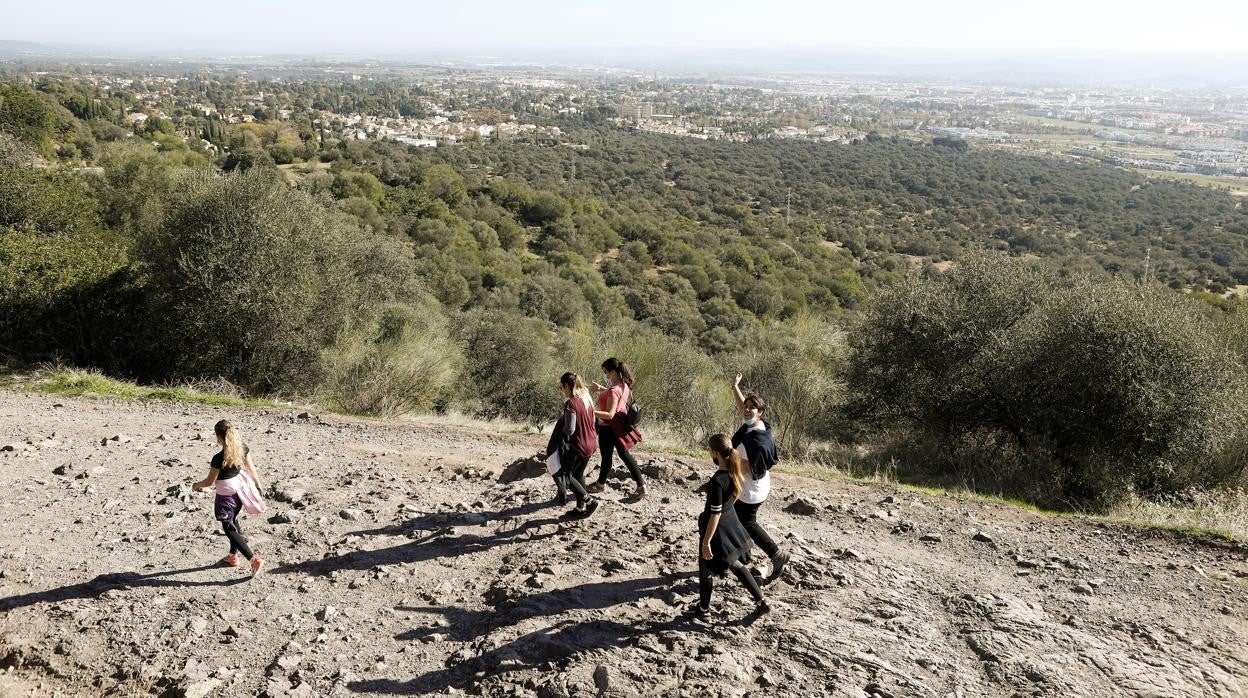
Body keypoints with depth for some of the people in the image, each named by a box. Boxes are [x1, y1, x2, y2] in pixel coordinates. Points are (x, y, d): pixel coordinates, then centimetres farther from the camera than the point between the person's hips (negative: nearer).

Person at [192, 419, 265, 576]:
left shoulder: (219, 458, -27)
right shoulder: (242, 448, -10)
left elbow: (210, 482, -14)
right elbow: (251, 468, 3)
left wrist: (197, 485, 6)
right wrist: (258, 484, 18)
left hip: (226, 495, -7)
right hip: (240, 489, 7)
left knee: (229, 528, 4)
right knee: (233, 521, 25)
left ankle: (254, 558, -7)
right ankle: (233, 556, 39)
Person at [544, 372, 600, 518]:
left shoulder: (571, 403, -20)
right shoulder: (587, 400, 5)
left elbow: (569, 429, -22)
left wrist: (560, 428, 0)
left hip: (577, 445, -8)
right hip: (590, 444, 8)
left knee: (561, 473, 5)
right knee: (578, 475, 21)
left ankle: (589, 500, -1)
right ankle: (581, 507, 26)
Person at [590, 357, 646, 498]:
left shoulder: (613, 390, -27)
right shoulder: (624, 385, 0)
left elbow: (609, 414, -30)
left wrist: (591, 412, -37)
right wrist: (602, 388, 16)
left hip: (608, 428, -9)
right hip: (619, 425, 9)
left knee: (606, 458, 11)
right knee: (625, 455, 17)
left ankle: (600, 484, 33)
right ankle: (641, 485, 14)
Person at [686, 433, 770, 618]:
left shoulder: (717, 481, -30)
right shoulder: (736, 470, -9)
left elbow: (715, 514, -25)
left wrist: (706, 542, -19)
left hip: (717, 529, -8)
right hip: (731, 523, 8)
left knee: (705, 569, 15)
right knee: (735, 564, 25)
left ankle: (703, 608, 34)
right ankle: (761, 601, 30)